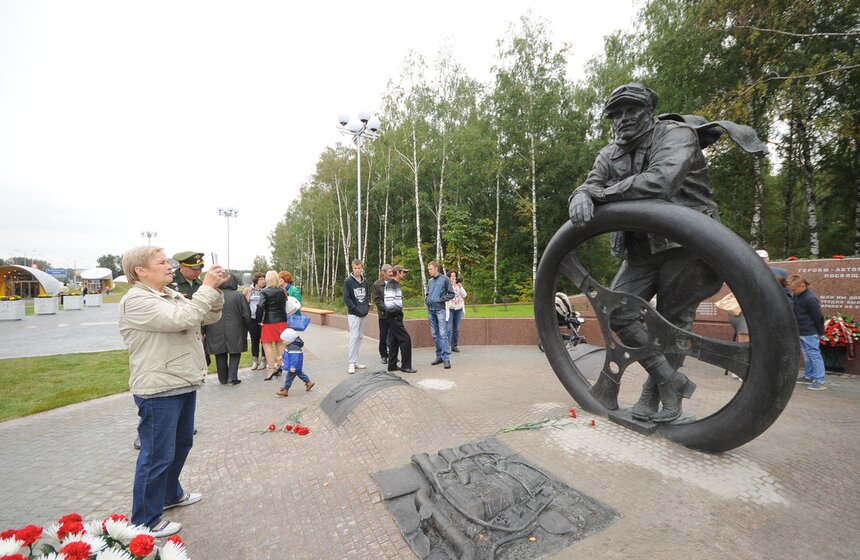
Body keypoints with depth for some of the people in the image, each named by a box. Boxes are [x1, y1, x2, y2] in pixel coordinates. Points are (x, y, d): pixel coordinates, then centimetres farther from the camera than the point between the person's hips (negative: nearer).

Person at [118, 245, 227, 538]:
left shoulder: (172, 295, 11)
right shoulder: (136, 300, -18)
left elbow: (210, 317, 9)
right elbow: (182, 318, -31)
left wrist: (216, 289, -7)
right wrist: (207, 287, -24)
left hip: (183, 384, 9)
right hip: (159, 391, -9)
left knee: (182, 442, 23)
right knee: (158, 455, 4)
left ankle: (171, 494, 44)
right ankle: (145, 520, 22)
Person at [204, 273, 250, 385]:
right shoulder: (239, 296, -7)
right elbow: (247, 315, -5)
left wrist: (205, 330, 11)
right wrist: (245, 329, 9)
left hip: (216, 332, 2)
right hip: (235, 331, -1)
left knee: (220, 355, 13)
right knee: (235, 354, 10)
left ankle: (223, 379, 21)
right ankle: (232, 377, 1)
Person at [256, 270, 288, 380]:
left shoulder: (264, 292, -11)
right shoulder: (282, 291, 3)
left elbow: (260, 306, -19)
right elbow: (284, 305, 6)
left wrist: (259, 320, -10)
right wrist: (282, 317, 11)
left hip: (269, 322, -5)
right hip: (282, 320, 5)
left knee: (267, 344, 3)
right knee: (280, 343, 15)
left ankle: (271, 369, -1)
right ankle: (279, 365, 20)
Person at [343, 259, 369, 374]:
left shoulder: (365, 281, 8)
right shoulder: (348, 281, -7)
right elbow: (346, 298, -9)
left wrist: (367, 306, 4)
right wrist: (356, 309, -13)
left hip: (364, 314, 6)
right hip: (353, 314, -6)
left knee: (360, 337, 10)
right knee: (354, 337, -9)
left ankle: (355, 361, 18)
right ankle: (351, 363, -3)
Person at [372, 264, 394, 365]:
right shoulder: (377, 284, -1)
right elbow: (377, 300, -4)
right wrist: (386, 308, -15)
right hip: (383, 314, -2)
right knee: (383, 336, 6)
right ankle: (384, 355, 18)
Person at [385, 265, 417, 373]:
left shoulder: (396, 284, 18)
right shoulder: (391, 284, -13)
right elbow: (389, 301, -21)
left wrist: (399, 311, 12)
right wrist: (396, 312, -14)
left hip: (396, 316, 10)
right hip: (394, 316, -10)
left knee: (395, 340, 13)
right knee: (405, 339, -9)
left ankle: (392, 365, 19)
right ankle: (406, 366, -3)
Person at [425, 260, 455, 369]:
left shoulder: (444, 279, -1)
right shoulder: (430, 281, 14)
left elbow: (451, 294, -1)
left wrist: (441, 299, -11)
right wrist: (426, 300, 6)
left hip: (440, 309, -6)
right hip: (430, 310, 6)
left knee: (443, 334, -12)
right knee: (435, 335, 9)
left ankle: (446, 358, -11)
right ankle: (439, 356, 18)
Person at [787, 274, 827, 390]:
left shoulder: (810, 298, -22)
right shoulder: (797, 295, 5)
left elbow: (818, 317, -16)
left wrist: (820, 333, -8)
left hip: (810, 333, -9)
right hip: (800, 332, 9)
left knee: (814, 355, -5)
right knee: (806, 355, 16)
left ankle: (819, 381, 0)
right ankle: (808, 377, 26)